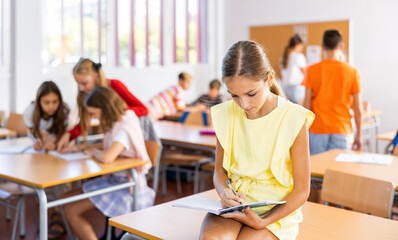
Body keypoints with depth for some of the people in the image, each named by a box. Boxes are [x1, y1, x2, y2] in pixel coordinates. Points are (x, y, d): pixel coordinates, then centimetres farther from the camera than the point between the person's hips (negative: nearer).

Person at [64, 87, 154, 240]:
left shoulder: (124, 129, -24)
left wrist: (93, 151, -16)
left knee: (72, 211, -11)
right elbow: (109, 148, 16)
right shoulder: (121, 121, 5)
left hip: (126, 187, -9)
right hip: (115, 179, 9)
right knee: (69, 205, 6)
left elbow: (107, 158, -38)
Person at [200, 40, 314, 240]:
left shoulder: (293, 119, -11)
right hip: (234, 204, 3)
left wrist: (263, 222, -18)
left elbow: (301, 190, -6)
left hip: (276, 212, -3)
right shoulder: (225, 115, 1)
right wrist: (225, 193, -11)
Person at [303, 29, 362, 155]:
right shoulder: (352, 72, -1)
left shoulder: (312, 70, -2)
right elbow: (358, 109, 0)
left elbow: (307, 104, -2)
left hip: (317, 130, 0)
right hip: (342, 131, 0)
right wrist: (358, 135, 10)